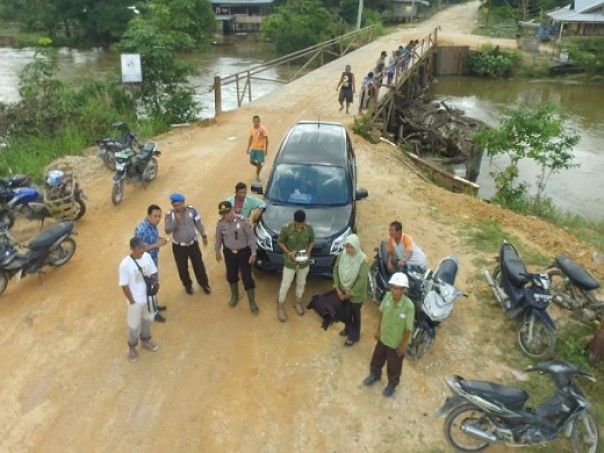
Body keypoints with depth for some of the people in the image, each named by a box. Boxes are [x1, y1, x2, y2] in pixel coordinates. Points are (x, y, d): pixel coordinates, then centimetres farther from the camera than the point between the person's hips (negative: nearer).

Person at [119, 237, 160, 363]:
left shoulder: (147, 256, -11)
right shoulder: (125, 264, -26)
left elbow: (153, 273, 2)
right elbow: (124, 285, -18)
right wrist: (132, 301, -13)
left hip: (149, 296, 5)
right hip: (136, 300, -5)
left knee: (148, 320, 25)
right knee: (134, 325, 15)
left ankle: (146, 340, 51)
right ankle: (132, 347, 40)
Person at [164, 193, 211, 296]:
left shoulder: (191, 209, -12)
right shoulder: (170, 214, -17)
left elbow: (198, 223, 2)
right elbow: (167, 231, -21)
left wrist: (203, 235, 9)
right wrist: (175, 221, -36)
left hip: (193, 244, 1)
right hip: (178, 246, -1)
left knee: (199, 265, 14)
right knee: (182, 268, 15)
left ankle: (204, 284, 38)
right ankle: (188, 285, 42)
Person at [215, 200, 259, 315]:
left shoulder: (243, 221, -23)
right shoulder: (220, 223, -11)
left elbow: (251, 237, -16)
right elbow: (218, 238, 5)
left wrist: (253, 253, -16)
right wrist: (217, 251, 13)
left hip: (244, 252, -4)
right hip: (229, 253, 4)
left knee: (247, 277, 2)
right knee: (231, 275, 18)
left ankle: (252, 302, 19)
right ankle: (234, 296, 45)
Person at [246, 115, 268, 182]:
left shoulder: (263, 129, -16)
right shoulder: (252, 129, -1)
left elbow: (266, 139, -10)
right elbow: (250, 139, 8)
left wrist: (266, 149, -10)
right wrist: (248, 148, 7)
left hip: (260, 148, -5)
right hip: (253, 148, 5)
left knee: (259, 162, 0)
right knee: (252, 161, 8)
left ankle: (257, 175, 21)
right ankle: (259, 167, 38)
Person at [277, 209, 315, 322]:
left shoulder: (309, 228, -15)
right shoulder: (286, 228, -22)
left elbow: (312, 241, 1)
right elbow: (280, 242, -9)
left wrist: (308, 251, -15)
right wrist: (288, 253, -22)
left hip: (304, 262, 3)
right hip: (290, 262, -2)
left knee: (301, 283, 22)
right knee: (285, 285, 10)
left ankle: (298, 302, 46)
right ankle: (281, 306, 31)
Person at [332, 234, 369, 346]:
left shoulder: (362, 260, -26)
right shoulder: (341, 256, -12)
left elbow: (362, 279, -25)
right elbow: (336, 271, -4)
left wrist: (351, 293, -20)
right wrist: (338, 289, -10)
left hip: (356, 294, -5)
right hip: (343, 291, 5)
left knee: (355, 314, 15)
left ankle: (354, 336, 37)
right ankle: (348, 329, 51)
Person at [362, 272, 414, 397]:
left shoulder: (409, 306, -36)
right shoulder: (387, 296, -22)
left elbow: (408, 328, -22)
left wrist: (404, 345, -11)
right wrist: (378, 329, 8)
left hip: (397, 342, -4)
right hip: (383, 337, 4)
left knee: (394, 366, 23)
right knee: (377, 359, 29)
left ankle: (392, 384, 54)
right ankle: (375, 374, 61)